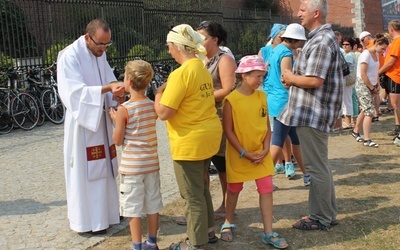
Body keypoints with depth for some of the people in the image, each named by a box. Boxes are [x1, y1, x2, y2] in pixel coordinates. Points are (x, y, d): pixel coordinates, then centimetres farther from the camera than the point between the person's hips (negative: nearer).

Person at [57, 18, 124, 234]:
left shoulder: (99, 54, 8)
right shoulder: (70, 56, -16)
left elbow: (109, 81, 9)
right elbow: (75, 92, -24)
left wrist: (116, 93, -13)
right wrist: (107, 88, -33)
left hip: (101, 119, 8)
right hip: (82, 121, -8)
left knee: (103, 169, 15)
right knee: (84, 172, -1)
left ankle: (105, 211, 29)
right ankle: (87, 220, 11)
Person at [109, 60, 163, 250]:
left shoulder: (124, 109, -15)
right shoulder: (153, 105, 2)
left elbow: (118, 140, -10)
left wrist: (115, 120, 4)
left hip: (131, 166, -6)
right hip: (151, 163, 6)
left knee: (133, 207, 4)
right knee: (152, 204, 15)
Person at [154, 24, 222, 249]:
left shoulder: (181, 73, -20)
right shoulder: (202, 70, 9)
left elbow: (163, 112, -22)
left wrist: (159, 92, -5)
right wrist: (169, 92, 12)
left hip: (190, 142, -9)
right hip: (208, 136, 9)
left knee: (192, 194, 4)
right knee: (201, 188, 23)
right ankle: (208, 231, 36)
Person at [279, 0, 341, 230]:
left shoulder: (321, 42, -18)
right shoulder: (324, 37, 15)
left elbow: (314, 81, -25)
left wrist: (291, 78, -9)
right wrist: (294, 78, 6)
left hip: (313, 114, -11)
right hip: (314, 112, 11)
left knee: (316, 166, -1)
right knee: (320, 164, 18)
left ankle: (321, 219, 11)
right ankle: (328, 213, 29)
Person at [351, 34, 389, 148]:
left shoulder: (376, 54, 11)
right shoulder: (366, 54, -16)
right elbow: (363, 74, -20)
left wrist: (377, 86, 7)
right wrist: (372, 87, -12)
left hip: (371, 86, 9)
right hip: (363, 85, -9)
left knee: (365, 111, 15)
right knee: (369, 112, -13)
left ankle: (355, 131, 31)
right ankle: (367, 139, -12)